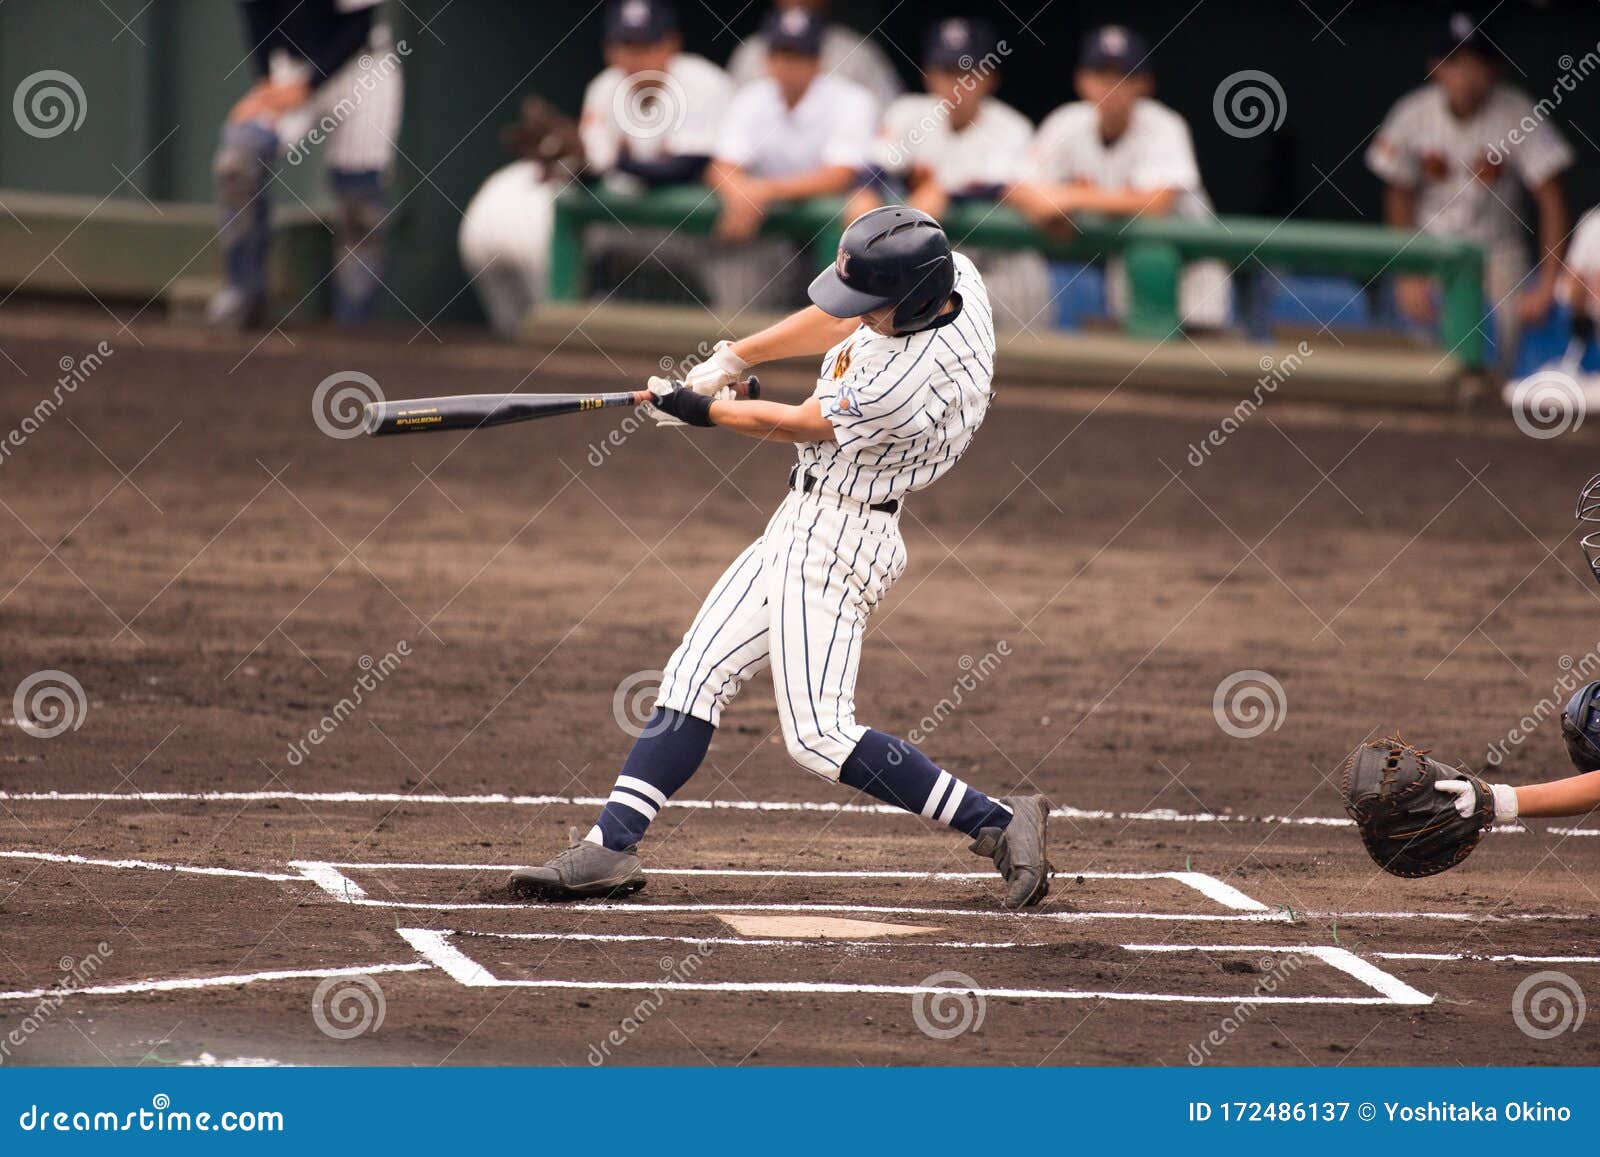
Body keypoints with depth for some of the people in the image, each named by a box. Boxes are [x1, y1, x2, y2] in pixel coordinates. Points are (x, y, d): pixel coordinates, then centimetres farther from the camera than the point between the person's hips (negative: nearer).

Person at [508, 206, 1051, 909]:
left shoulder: (914, 377, -30)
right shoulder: (950, 272, -5)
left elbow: (797, 425, -13)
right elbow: (837, 321, 14)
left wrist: (701, 410, 3)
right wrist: (730, 361, 17)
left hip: (837, 538, -10)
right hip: (805, 523, 10)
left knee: (819, 735, -14)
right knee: (696, 675, 8)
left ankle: (999, 824, -7)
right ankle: (611, 845, 8)